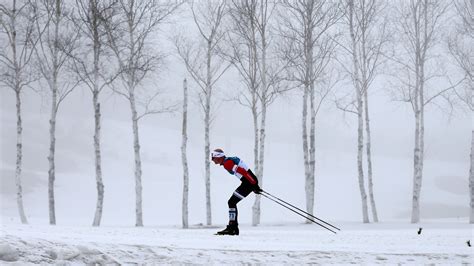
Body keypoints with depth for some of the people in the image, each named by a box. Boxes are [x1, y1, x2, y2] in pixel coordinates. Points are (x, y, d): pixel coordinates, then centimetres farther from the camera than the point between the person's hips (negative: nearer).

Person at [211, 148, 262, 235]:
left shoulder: (227, 163, -15)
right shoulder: (230, 160, 17)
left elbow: (243, 171, -23)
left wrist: (254, 184, -24)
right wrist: (254, 185, 23)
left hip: (249, 182, -10)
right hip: (251, 182, 10)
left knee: (232, 202, -8)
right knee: (232, 202, 13)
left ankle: (232, 228, -9)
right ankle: (234, 228, 14)